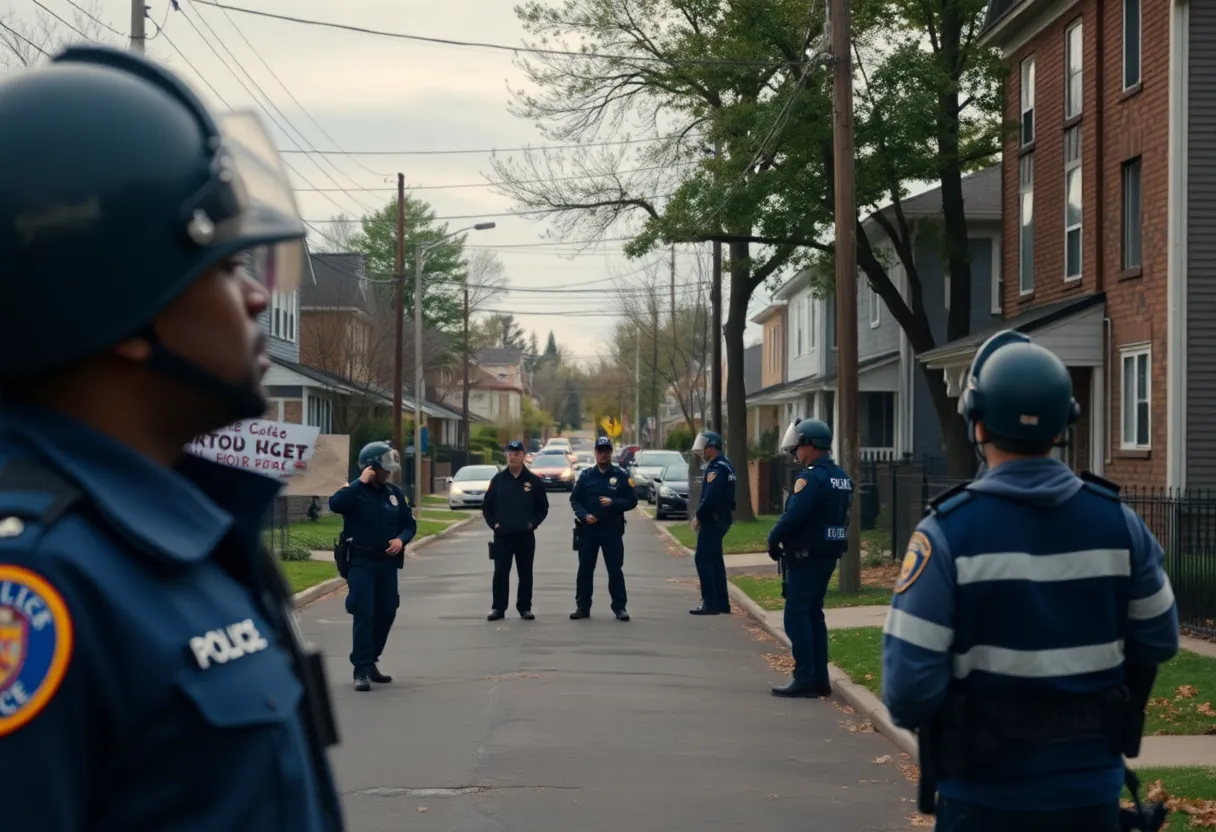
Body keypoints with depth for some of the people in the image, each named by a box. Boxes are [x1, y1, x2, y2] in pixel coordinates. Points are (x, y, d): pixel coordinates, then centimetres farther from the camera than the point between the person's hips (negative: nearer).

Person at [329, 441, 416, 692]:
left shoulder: (395, 492, 9)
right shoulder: (355, 491, -8)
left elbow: (409, 523, 13)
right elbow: (335, 504, -29)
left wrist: (401, 539, -7)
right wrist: (361, 483, -26)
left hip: (387, 562, 6)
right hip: (361, 561, -6)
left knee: (386, 613, 10)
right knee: (364, 614, -10)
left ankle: (370, 662, 25)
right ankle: (362, 670, -9)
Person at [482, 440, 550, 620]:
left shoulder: (533, 481, 1)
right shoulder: (498, 479, 3)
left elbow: (543, 507, 6)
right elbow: (487, 505, 8)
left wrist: (533, 523, -6)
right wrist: (493, 523, -3)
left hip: (525, 536, 0)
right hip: (502, 535, 0)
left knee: (525, 574, 6)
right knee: (501, 573, 0)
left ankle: (525, 607, 15)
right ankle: (498, 608, 5)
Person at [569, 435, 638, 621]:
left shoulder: (621, 476, 1)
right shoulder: (586, 475, 7)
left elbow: (632, 501, 1)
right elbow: (574, 499, 8)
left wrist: (613, 503, -15)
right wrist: (584, 515, -9)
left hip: (612, 530, -2)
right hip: (588, 529, 2)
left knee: (615, 569, -1)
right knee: (585, 569, 5)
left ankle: (619, 607, 5)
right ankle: (582, 606, 12)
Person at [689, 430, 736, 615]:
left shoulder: (716, 468, -18)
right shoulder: (725, 465, 15)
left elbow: (710, 497, -26)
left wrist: (698, 516, -13)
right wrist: (701, 515, 14)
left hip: (713, 519, -10)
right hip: (722, 518, 10)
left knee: (703, 559, -8)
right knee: (715, 559, 14)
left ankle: (710, 603, -9)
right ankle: (722, 603, 18)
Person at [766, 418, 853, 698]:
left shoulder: (812, 478, -18)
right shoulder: (842, 478, 12)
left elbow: (793, 515, -24)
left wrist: (774, 540, -9)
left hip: (806, 557, -9)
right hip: (829, 556, 9)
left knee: (796, 615, -4)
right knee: (814, 614, 15)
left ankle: (805, 679, -7)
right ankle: (820, 679, 15)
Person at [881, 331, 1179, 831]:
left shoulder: (949, 532, -16)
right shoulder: (1117, 521, -4)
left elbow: (910, 679, -18)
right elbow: (1158, 642, 7)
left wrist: (910, 714, 4)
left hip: (987, 791, -3)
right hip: (1093, 788, 3)